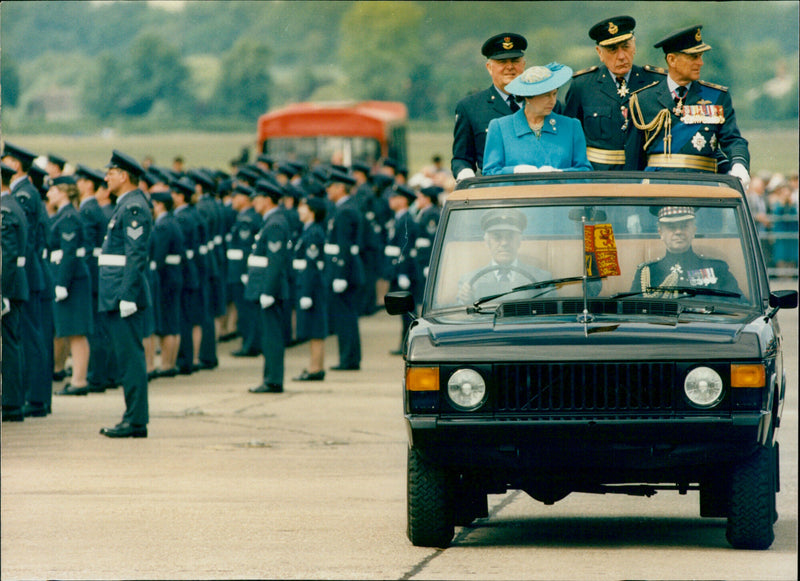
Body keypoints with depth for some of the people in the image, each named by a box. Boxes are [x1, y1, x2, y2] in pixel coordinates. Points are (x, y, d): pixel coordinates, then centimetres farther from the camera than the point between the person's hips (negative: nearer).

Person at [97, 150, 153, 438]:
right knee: (128, 358, 11)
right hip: (116, 295, 10)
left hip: (123, 294, -10)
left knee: (130, 358, -8)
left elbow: (136, 255, -20)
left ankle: (136, 421, -7)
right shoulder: (126, 205, 18)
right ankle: (134, 418, 14)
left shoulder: (134, 208, -14)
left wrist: (127, 296, -23)